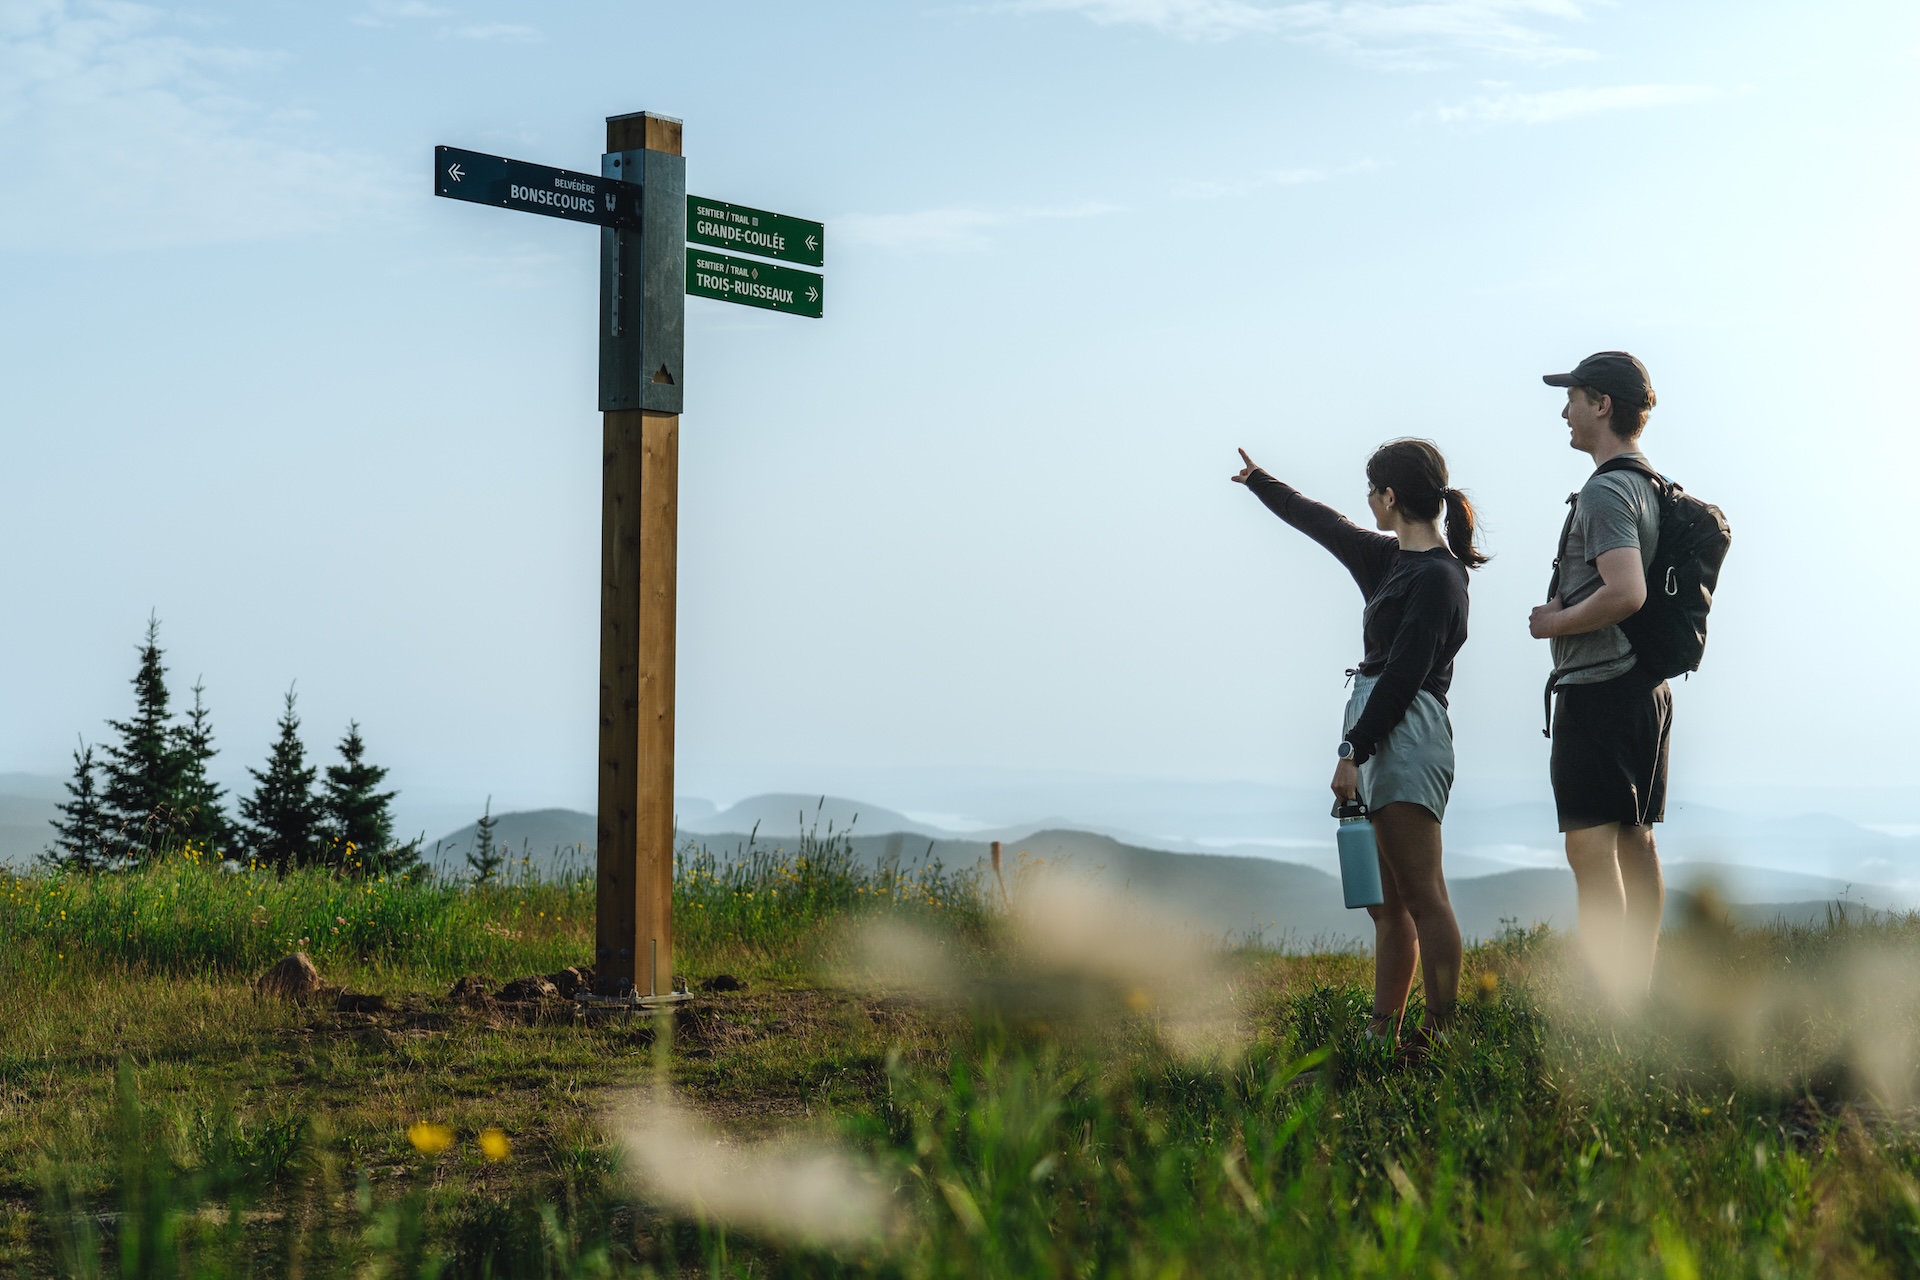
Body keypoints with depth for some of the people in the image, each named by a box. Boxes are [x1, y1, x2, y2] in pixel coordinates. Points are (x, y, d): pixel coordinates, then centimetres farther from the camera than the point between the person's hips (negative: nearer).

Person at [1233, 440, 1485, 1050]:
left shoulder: (1437, 575, -11)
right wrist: (1259, 482, 44)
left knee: (1422, 895, -11)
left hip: (1405, 738, -10)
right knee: (1384, 903, 8)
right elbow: (1324, 524, 32)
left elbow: (1403, 673, -16)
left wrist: (1354, 750, -18)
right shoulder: (1391, 559, 16)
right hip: (1377, 735, 10)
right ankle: (1382, 1036, 10)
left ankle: (1440, 1034, -12)